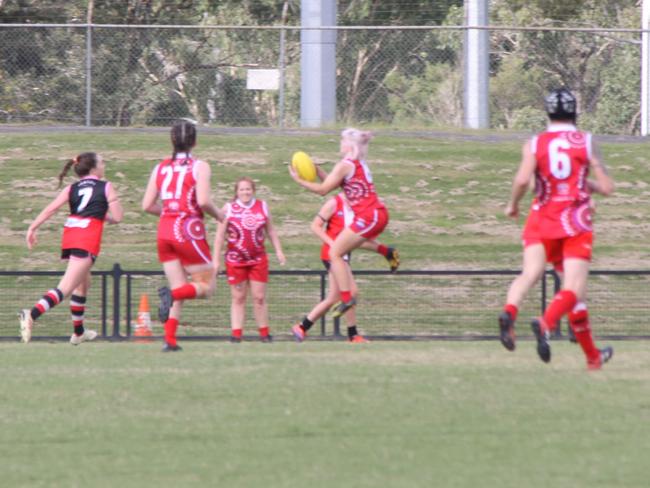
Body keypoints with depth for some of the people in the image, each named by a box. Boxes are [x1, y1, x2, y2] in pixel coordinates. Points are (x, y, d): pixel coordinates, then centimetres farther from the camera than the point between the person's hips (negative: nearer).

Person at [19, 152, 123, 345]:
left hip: (69, 235, 6)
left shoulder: (72, 189, 17)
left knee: (83, 283, 27)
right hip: (88, 239, -6)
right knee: (65, 288, -15)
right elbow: (117, 217, 2)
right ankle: (32, 314, -37)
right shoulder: (106, 187, 7)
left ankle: (79, 332, 36)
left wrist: (32, 228, -3)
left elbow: (51, 208, 2)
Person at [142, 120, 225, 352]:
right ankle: (170, 294, -25)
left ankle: (170, 339, -6)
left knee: (180, 290, 11)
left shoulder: (160, 168, 9)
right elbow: (203, 201, -18)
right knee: (207, 286, 5)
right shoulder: (199, 167, -5)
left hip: (165, 230, 5)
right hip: (189, 230, -5)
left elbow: (147, 205, 7)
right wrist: (218, 215, 1)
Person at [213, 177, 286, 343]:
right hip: (235, 260, -1)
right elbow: (220, 235, 2)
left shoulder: (262, 207, 7)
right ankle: (236, 333, 0)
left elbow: (271, 231, 15)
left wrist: (278, 251, 7)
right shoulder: (229, 208, 1)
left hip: (258, 259, 1)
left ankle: (264, 333, 6)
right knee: (238, 298, 0)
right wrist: (217, 259, -2)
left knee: (259, 297, 0)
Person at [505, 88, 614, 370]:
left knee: (574, 290, 14)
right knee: (573, 290, -13)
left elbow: (522, 179, -15)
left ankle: (592, 356, 18)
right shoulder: (587, 143, 0)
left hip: (547, 226, 3)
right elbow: (607, 187, -2)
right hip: (577, 224, -3)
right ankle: (546, 323, -43)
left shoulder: (534, 144, 2)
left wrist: (513, 204, 3)